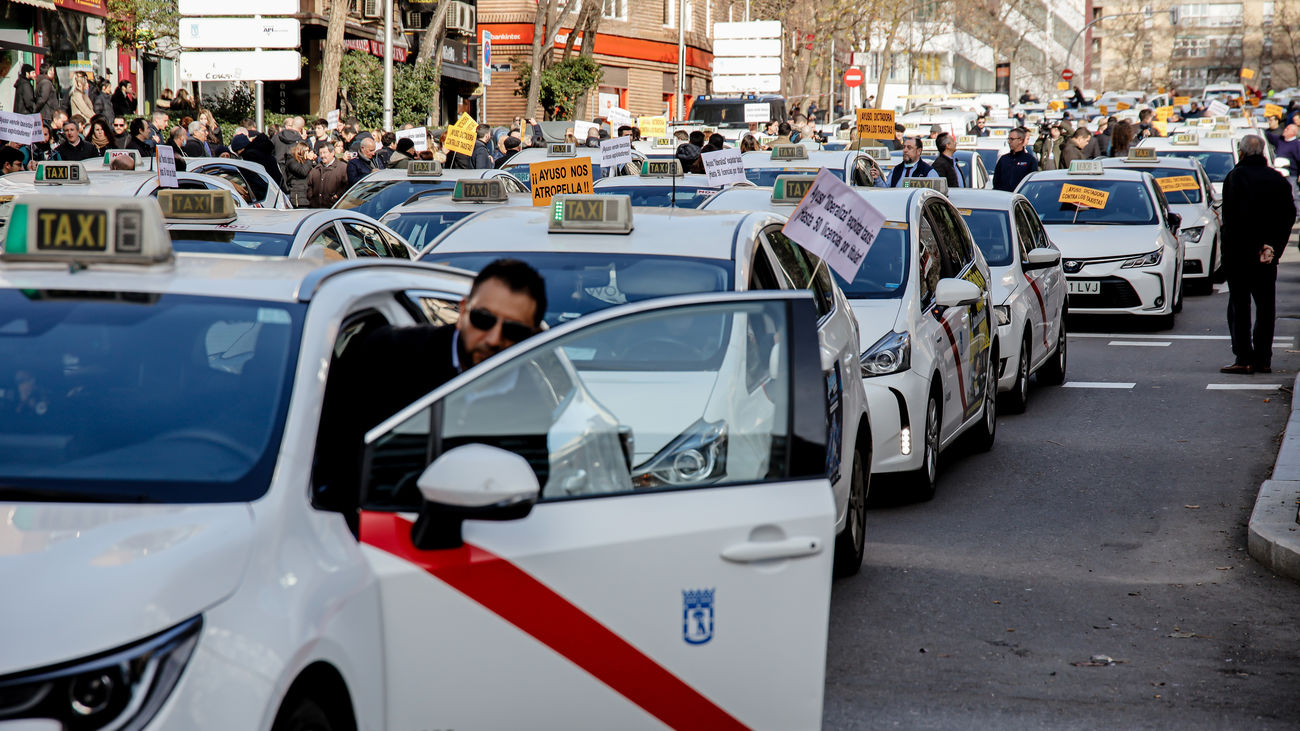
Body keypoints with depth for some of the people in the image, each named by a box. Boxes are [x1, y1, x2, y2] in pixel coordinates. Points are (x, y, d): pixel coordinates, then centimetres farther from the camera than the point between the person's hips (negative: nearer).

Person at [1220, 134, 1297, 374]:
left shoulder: (1235, 177, -9)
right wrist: (1272, 246, 1)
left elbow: (1230, 217, -16)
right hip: (1267, 255, 4)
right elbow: (1289, 216, 4)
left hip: (1239, 252, -4)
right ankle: (1263, 360, 10)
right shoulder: (1277, 179, 6)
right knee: (1266, 306, 10)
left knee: (1239, 305, 0)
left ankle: (1243, 358, -5)